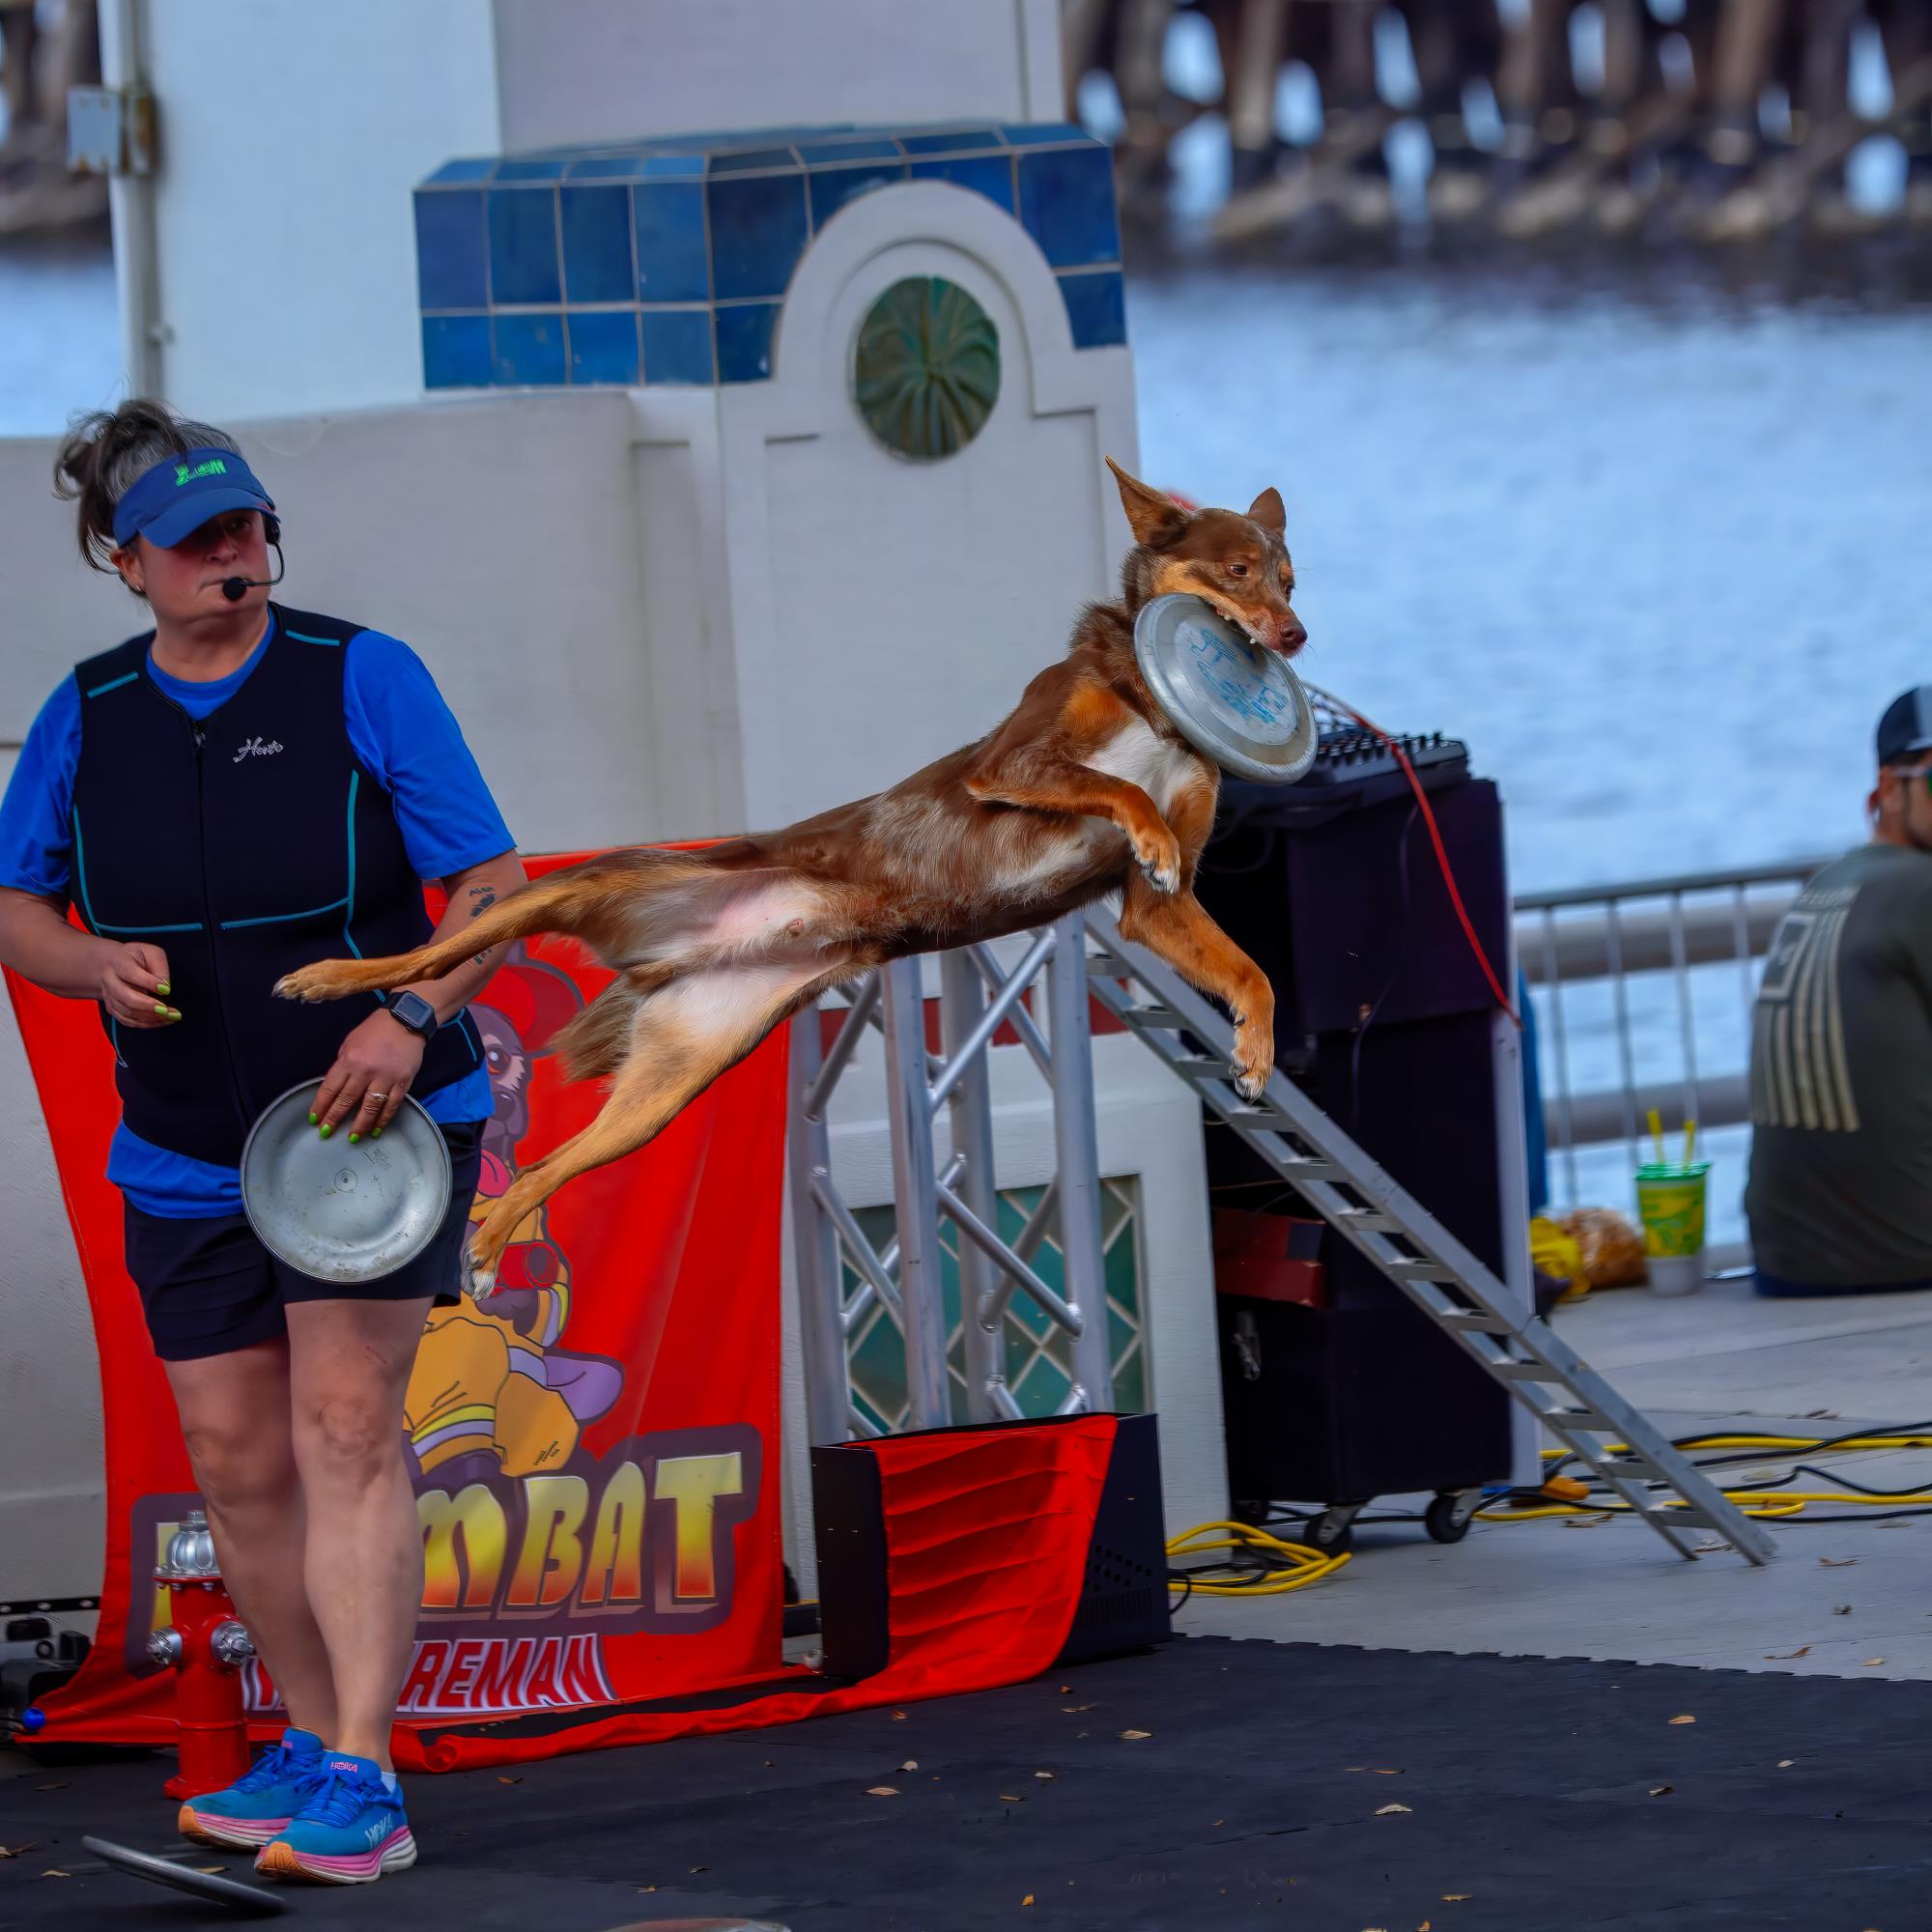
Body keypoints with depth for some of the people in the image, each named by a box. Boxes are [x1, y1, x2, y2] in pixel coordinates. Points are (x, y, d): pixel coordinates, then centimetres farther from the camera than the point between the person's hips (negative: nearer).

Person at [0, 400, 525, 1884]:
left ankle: (363, 1786, -17)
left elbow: (493, 883, -7)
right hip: (186, 1153, 4)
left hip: (372, 1116, -4)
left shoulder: (363, 679, -7)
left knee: (346, 1430, -14)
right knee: (238, 1461, 5)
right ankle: (312, 1742, 22)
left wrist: (412, 1016, -24)